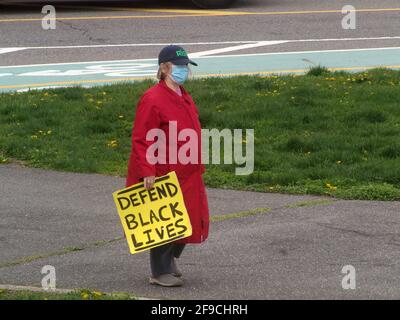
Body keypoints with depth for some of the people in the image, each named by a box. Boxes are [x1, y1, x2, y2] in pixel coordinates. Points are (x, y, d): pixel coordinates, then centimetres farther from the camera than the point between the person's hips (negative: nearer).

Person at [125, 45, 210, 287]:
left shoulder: (184, 97, 11)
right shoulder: (152, 100, -18)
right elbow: (141, 140, -20)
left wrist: (197, 168, 21)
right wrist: (147, 172, -26)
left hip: (187, 175, 9)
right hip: (162, 176, -9)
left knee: (189, 219, 15)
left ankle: (171, 259, 38)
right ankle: (160, 272, 11)